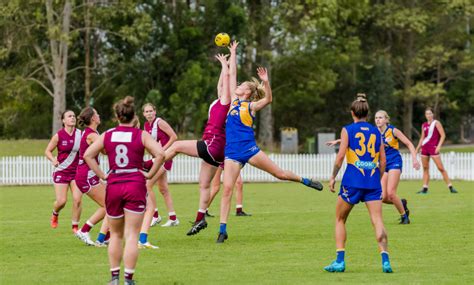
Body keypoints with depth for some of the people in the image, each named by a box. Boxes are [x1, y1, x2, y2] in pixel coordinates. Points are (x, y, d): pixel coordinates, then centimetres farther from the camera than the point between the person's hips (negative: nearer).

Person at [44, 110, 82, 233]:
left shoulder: (80, 134, -1)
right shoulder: (58, 135, -7)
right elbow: (48, 151, 2)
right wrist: (53, 160, -17)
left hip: (76, 171, 2)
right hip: (61, 171, -2)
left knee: (77, 199, -10)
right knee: (61, 201, -7)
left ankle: (75, 227, 5)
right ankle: (55, 214, 30)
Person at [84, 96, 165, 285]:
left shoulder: (107, 136, 6)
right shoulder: (141, 135, 0)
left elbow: (88, 155, 1)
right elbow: (160, 154, -12)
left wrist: (102, 176, 4)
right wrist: (150, 174, -2)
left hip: (113, 185, 2)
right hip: (136, 185, -2)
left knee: (116, 234, 16)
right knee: (132, 235, -1)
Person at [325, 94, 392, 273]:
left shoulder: (347, 130, 1)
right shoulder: (376, 132, 11)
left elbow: (340, 156, -7)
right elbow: (383, 160, 10)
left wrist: (333, 177, 3)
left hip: (352, 180, -2)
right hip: (373, 181, 3)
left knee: (340, 219, 13)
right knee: (377, 220, -4)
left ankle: (339, 261, 8)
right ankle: (385, 260, -19)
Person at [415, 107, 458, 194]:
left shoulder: (436, 123, -3)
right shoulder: (424, 125, 13)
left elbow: (443, 135, -9)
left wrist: (439, 146, -19)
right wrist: (417, 149, 19)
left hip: (433, 148, -6)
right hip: (424, 147, 6)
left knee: (440, 168, -9)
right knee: (425, 168, 6)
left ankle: (450, 187, -6)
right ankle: (425, 188, 9)